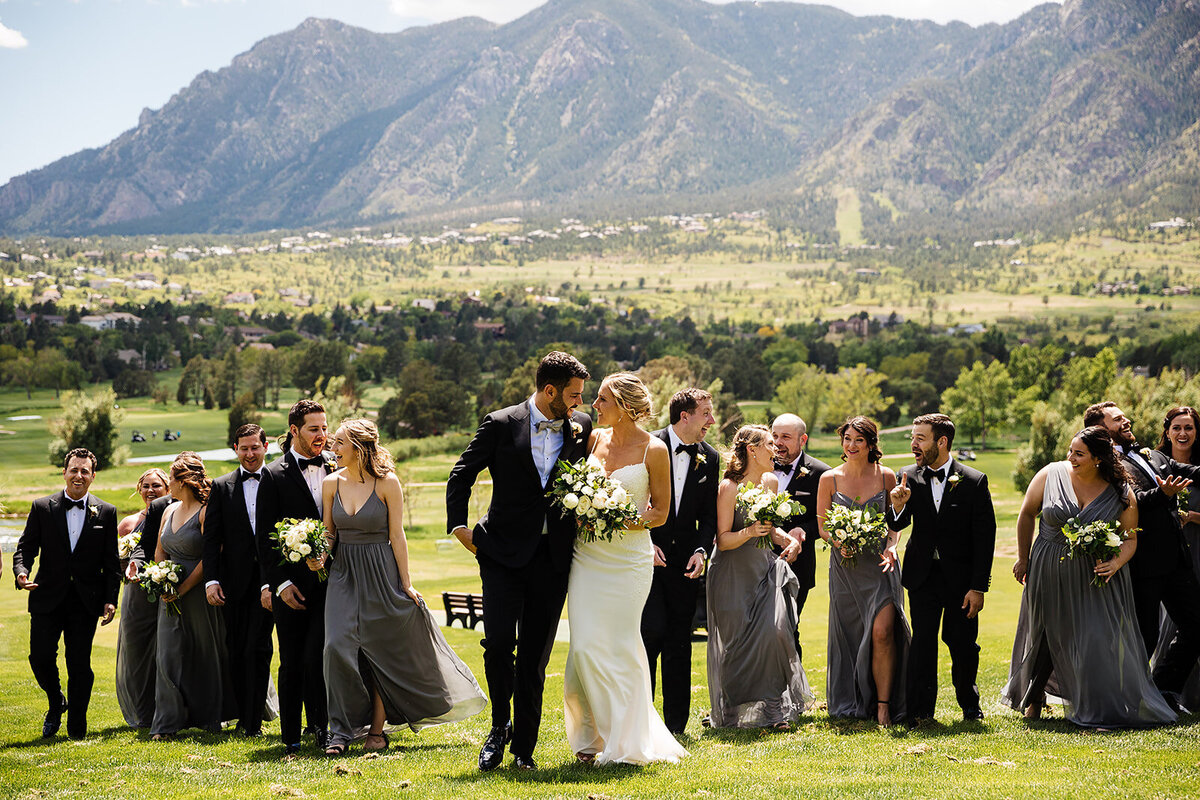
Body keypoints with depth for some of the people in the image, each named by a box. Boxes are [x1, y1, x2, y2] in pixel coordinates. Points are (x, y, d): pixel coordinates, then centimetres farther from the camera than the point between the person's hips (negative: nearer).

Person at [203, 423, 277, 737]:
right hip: (234, 582, 3)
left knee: (258, 650, -7)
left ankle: (254, 721, -2)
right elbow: (211, 538, 6)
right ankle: (244, 716, 17)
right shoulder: (221, 487, 9)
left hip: (267, 582, -2)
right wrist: (211, 580, -6)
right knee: (237, 652, 7)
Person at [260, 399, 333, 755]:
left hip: (328, 582, 1)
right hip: (292, 587, -1)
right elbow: (265, 537, -2)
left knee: (315, 657, -10)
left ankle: (321, 728, 1)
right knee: (292, 663, 5)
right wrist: (280, 583, -9)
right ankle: (291, 738, 13)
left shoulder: (335, 473, 8)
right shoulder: (275, 475, 0)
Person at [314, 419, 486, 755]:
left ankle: (377, 730, 13)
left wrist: (406, 583, -7)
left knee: (382, 651, 3)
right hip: (344, 573, 3)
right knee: (338, 648, -8)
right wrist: (321, 556, -11)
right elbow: (328, 532, 10)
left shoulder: (387, 483, -8)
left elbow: (397, 535, -6)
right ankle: (341, 732, -3)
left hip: (381, 573, -3)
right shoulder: (332, 484, 2)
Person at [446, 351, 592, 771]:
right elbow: (462, 474, 6)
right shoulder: (501, 425, -4)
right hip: (505, 552, -2)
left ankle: (524, 747, 13)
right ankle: (500, 726, 9)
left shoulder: (581, 427, 5)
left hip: (553, 558, 2)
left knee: (535, 656, 5)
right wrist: (458, 525, 0)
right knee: (499, 641, -14)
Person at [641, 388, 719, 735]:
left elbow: (708, 514, 10)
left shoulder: (709, 458, 5)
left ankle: (675, 724, 12)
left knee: (679, 642, 5)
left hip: (684, 561, 4)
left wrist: (701, 550, -6)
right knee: (653, 631, -14)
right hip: (647, 555, -4)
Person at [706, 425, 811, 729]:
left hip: (765, 568, 5)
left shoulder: (771, 482, 7)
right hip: (734, 574, -5)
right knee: (737, 642, -2)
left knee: (774, 631, -12)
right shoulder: (729, 488, -12)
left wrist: (786, 538, 0)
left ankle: (773, 708, -3)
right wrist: (749, 532, -29)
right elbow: (723, 539, -12)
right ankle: (734, 713, 11)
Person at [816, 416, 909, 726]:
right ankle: (852, 704, 22)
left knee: (883, 632, -15)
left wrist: (890, 546, -11)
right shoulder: (829, 479, 2)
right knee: (849, 635, 7)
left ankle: (883, 705, -9)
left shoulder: (886, 477, 2)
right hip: (845, 567, 1)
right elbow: (822, 526, 5)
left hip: (879, 564, -1)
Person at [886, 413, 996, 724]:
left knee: (963, 643, 5)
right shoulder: (909, 477, -1)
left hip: (961, 578, -2)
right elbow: (897, 526, 0)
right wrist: (897, 508, -24)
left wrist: (979, 587, -10)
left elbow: (985, 538, -7)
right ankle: (920, 710, 7)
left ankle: (969, 702, 26)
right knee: (922, 641, -1)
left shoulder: (974, 481, -9)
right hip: (923, 576, 2)